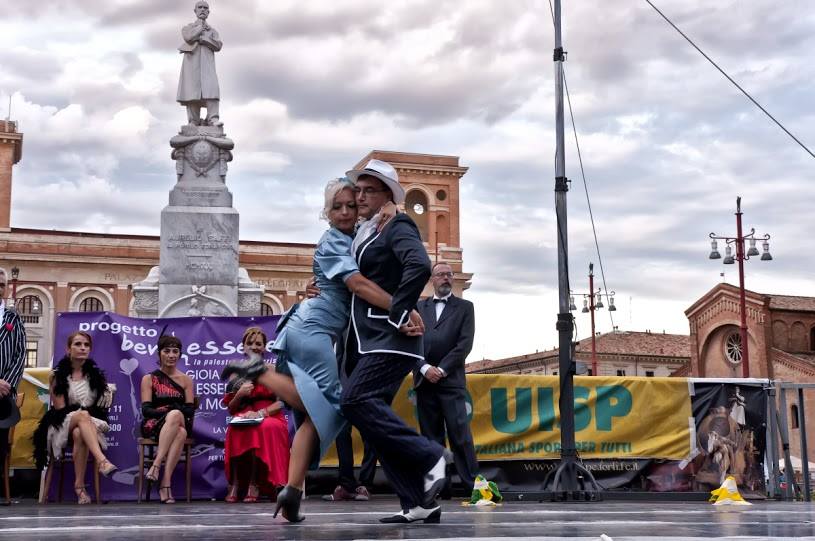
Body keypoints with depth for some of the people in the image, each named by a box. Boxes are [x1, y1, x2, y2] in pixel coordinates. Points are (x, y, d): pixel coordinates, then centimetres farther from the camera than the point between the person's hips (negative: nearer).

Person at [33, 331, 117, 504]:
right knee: (82, 415, -37)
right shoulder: (57, 376, 6)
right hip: (62, 426, -1)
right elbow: (60, 408, -1)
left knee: (80, 434, -37)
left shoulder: (96, 375, 11)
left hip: (90, 424, 1)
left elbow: (100, 408, 11)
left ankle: (79, 486, -39)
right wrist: (82, 412, -9)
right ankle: (102, 461, -56)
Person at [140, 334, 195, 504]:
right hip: (153, 425, -2)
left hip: (180, 424, 2)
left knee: (181, 432, -37)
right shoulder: (149, 379, 12)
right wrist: (167, 412, -19)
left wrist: (176, 412, -16)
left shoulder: (186, 380, 16)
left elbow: (190, 410, 6)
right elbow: (146, 409, 0)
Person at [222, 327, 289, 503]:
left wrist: (260, 413, -18)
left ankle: (254, 484, -29)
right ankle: (234, 483, -30)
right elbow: (230, 409, 13)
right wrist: (239, 394, -8)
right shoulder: (237, 373, 13)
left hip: (270, 417, -2)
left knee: (265, 428, -38)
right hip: (244, 419, 2)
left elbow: (281, 402, -2)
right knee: (235, 429, -34)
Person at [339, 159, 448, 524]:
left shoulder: (398, 227, -4)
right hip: (366, 342, 9)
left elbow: (419, 265, -23)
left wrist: (398, 314, -22)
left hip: (389, 340, -9)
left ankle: (429, 456, -15)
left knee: (356, 400, -23)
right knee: (369, 412, 3)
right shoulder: (363, 236, 21)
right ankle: (418, 502, 6)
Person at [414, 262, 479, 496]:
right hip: (424, 380, 3)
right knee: (431, 436, 4)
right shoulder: (418, 307, 15)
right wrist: (425, 368, -9)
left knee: (460, 434, -10)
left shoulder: (464, 307, 10)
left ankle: (472, 483, -9)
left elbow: (465, 343, -1)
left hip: (451, 380, -2)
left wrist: (441, 369, -9)